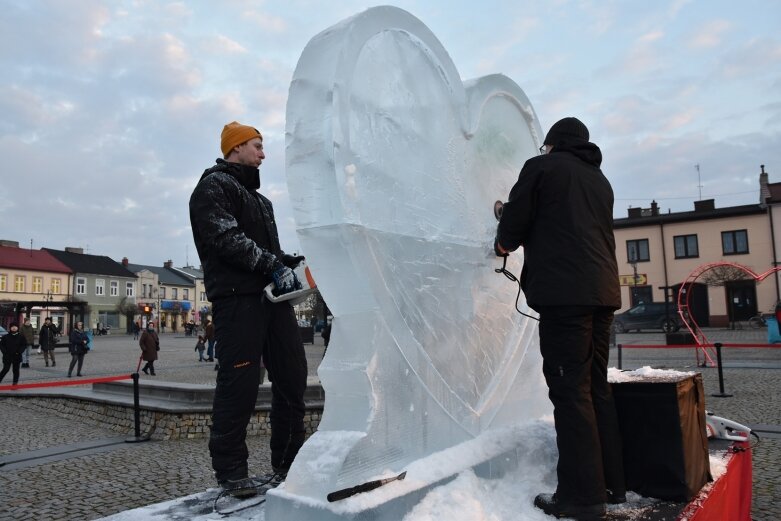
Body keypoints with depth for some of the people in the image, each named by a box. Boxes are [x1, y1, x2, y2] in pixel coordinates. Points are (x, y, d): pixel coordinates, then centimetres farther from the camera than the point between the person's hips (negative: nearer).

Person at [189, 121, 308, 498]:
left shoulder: (260, 200, 28)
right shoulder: (214, 185, 0)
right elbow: (226, 237, -15)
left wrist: (293, 262, 4)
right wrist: (274, 266, -16)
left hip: (273, 297, 9)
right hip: (238, 297, -9)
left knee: (292, 378, 7)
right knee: (240, 382, -7)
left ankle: (288, 461, 18)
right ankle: (230, 470, 6)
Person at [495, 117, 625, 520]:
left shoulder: (542, 166, 3)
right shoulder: (599, 180, 24)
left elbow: (515, 221, -1)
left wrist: (503, 243, 20)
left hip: (565, 292, -8)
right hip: (602, 290, 8)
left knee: (570, 390, -6)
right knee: (596, 386, 12)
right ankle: (611, 483, 18)